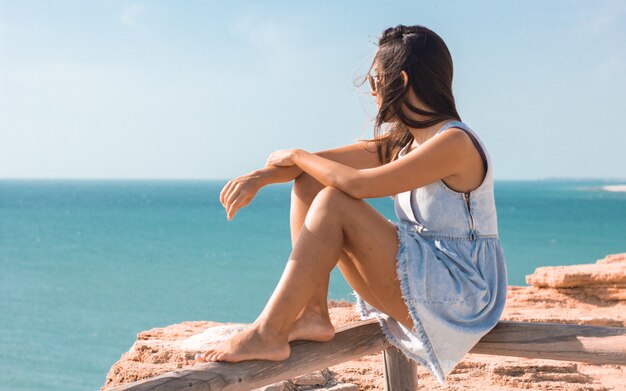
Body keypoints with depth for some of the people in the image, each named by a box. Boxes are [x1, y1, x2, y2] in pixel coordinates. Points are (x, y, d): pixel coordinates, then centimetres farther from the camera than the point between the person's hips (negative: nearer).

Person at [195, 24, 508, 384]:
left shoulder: (455, 143, -19)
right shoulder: (399, 141, 11)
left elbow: (359, 184, -26)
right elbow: (331, 160, 5)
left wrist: (297, 157, -10)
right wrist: (260, 177, -11)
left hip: (459, 297, -9)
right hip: (419, 283, 9)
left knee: (334, 202, -24)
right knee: (310, 183, 2)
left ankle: (267, 334, -22)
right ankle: (314, 315, -6)